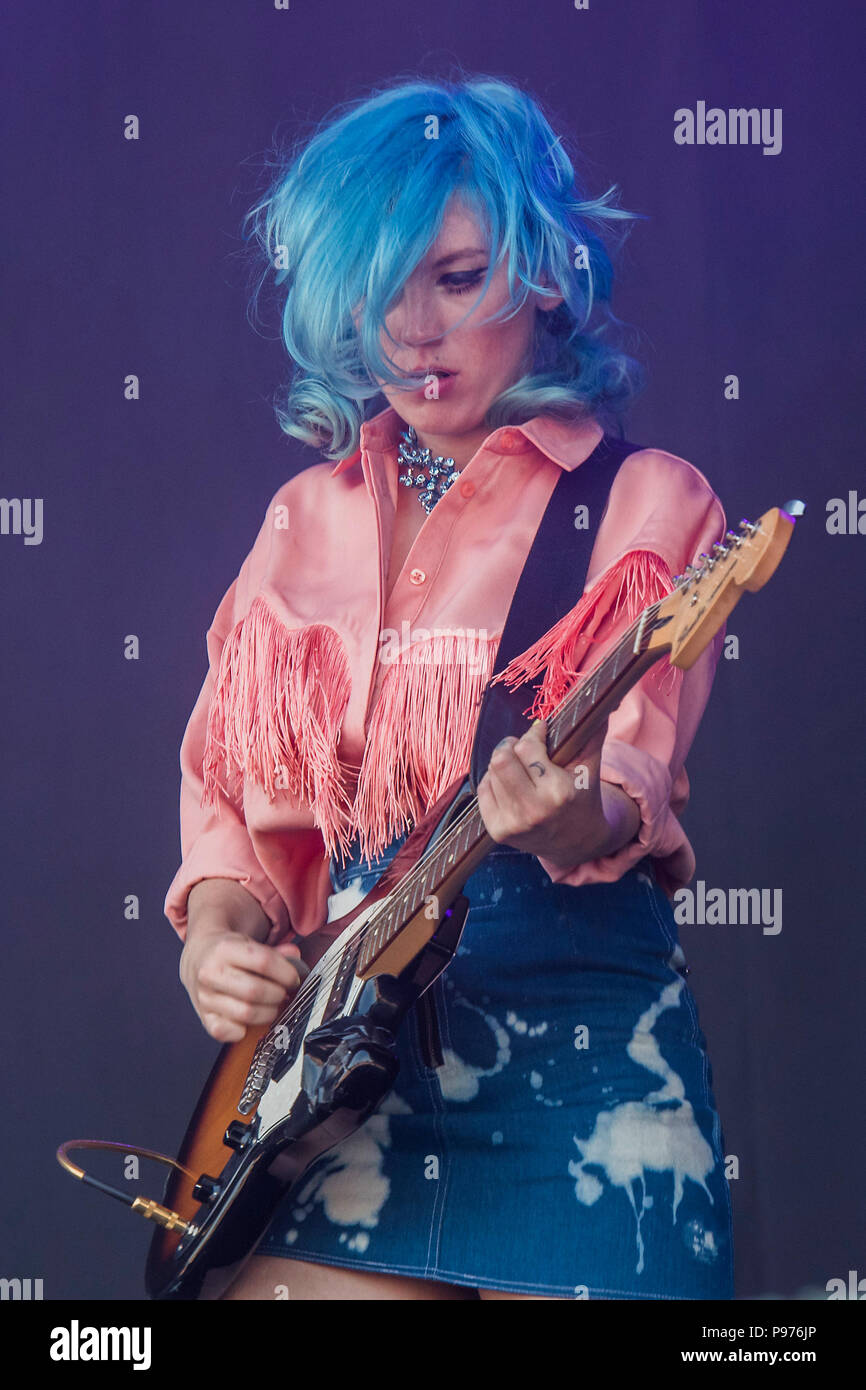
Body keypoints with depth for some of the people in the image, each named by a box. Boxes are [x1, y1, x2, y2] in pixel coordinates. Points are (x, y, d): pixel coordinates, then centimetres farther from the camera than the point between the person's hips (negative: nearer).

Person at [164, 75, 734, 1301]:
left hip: (578, 1044, -4)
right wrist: (219, 925, -5)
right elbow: (230, 779, 14)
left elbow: (634, 779, -16)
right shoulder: (306, 519, 12)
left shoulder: (641, 503, -3)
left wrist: (582, 820, -37)